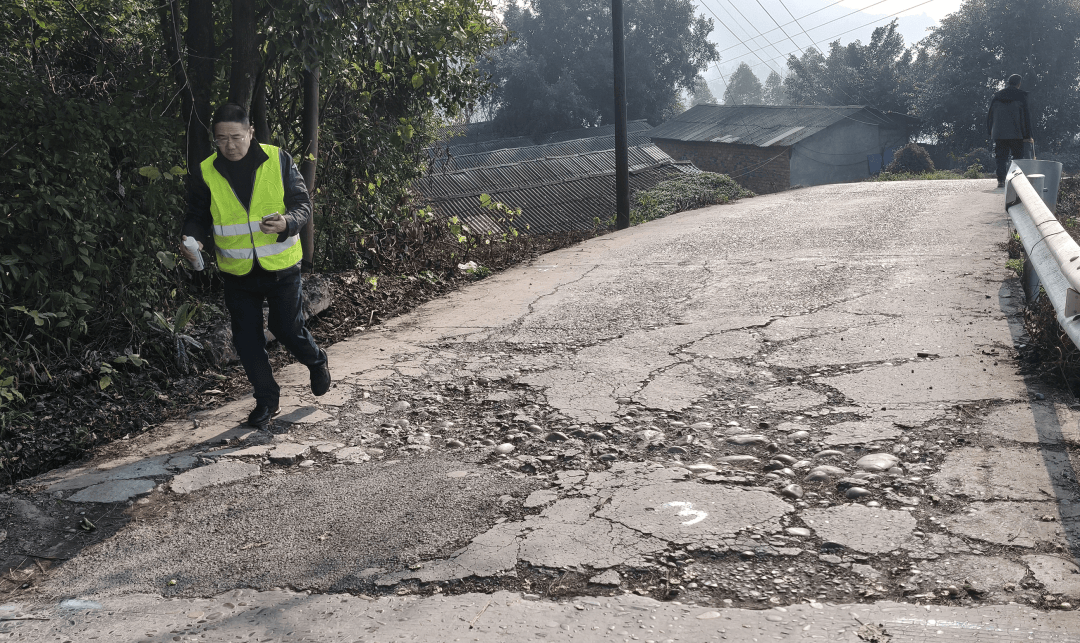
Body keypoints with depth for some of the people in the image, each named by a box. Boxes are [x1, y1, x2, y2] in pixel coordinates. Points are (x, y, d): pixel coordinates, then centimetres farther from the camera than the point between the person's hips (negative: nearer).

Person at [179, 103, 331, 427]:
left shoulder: (278, 160, -8)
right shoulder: (205, 173, -4)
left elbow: (303, 203, -5)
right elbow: (197, 218, 4)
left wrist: (287, 222, -27)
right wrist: (192, 239, -18)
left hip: (281, 266, -2)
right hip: (237, 272, 2)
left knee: (287, 327, 6)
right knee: (247, 338, 7)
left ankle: (317, 362, 39)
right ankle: (266, 398, 25)